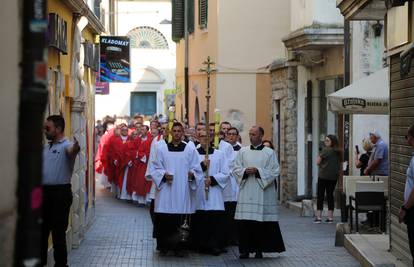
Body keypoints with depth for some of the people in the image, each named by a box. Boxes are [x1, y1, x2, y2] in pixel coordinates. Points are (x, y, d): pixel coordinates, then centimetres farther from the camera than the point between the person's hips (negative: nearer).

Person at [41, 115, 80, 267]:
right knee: (41, 229, 15)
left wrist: (76, 148, -56)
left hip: (60, 192, -8)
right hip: (44, 191, 8)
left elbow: (72, 151, -34)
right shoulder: (45, 147, 15)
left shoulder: (66, 146, -10)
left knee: (58, 231, -2)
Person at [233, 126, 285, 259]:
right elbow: (236, 169, 9)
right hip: (246, 192, 2)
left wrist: (258, 171, -13)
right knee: (245, 222, -3)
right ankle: (245, 249, 4)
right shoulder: (243, 152, 11)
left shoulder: (270, 153, 4)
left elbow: (274, 172, -3)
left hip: (263, 192, -2)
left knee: (262, 222, -3)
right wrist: (245, 171, -11)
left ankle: (259, 249, 6)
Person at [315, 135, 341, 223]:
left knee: (320, 195, 2)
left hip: (323, 175, -5)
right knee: (330, 195, 10)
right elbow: (339, 164, 14)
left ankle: (318, 217, -1)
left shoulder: (325, 150, -11)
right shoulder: (338, 152, 7)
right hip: (334, 176, 5)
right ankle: (330, 217, 7)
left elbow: (318, 162, -9)